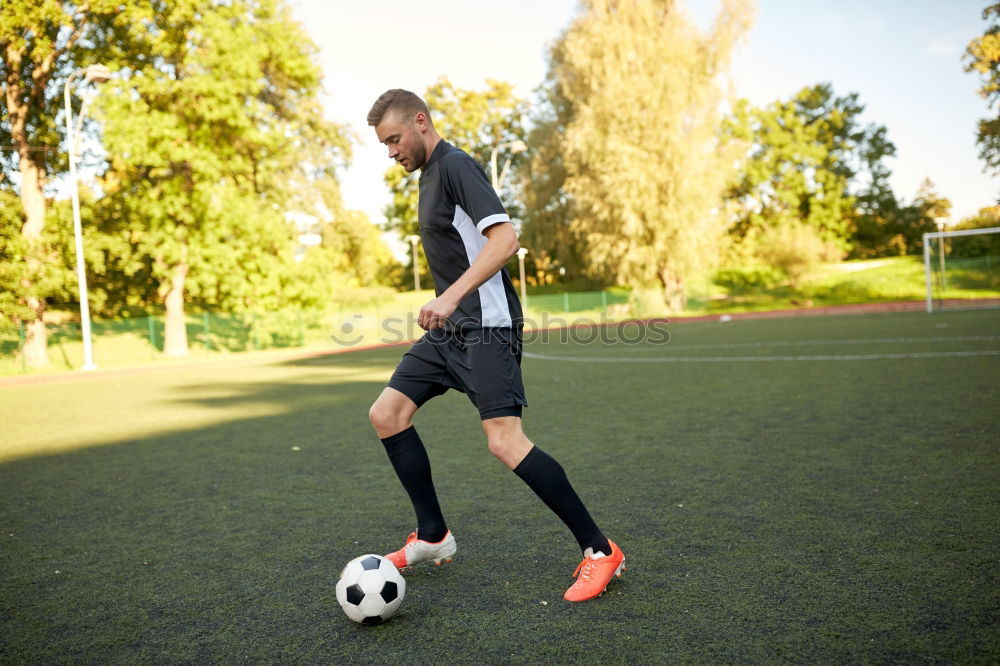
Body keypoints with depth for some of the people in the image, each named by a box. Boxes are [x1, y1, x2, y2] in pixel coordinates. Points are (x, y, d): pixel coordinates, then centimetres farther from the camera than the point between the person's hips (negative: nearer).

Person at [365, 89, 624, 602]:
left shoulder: (455, 165, -10)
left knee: (505, 443, -18)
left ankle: (599, 551, -3)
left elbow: (504, 239, -23)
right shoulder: (428, 175, 19)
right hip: (448, 329, 10)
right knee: (386, 415, 4)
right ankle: (433, 536, 16)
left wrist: (450, 296, -30)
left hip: (484, 327, -10)